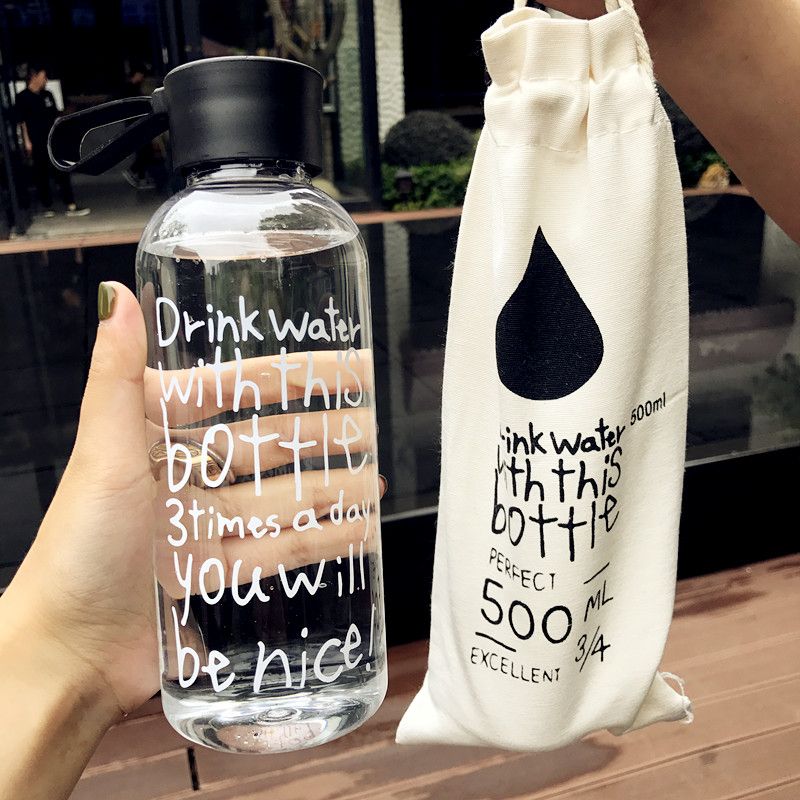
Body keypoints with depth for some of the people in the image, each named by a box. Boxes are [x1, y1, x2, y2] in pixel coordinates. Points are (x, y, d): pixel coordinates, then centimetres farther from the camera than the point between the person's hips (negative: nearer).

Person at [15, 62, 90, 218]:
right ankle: (47, 207, 16)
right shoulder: (22, 98, -4)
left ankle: (71, 206, 0)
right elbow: (22, 122, -5)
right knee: (41, 176, 5)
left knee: (62, 174, 0)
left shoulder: (47, 95, 10)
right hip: (37, 145, -4)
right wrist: (27, 142, -10)